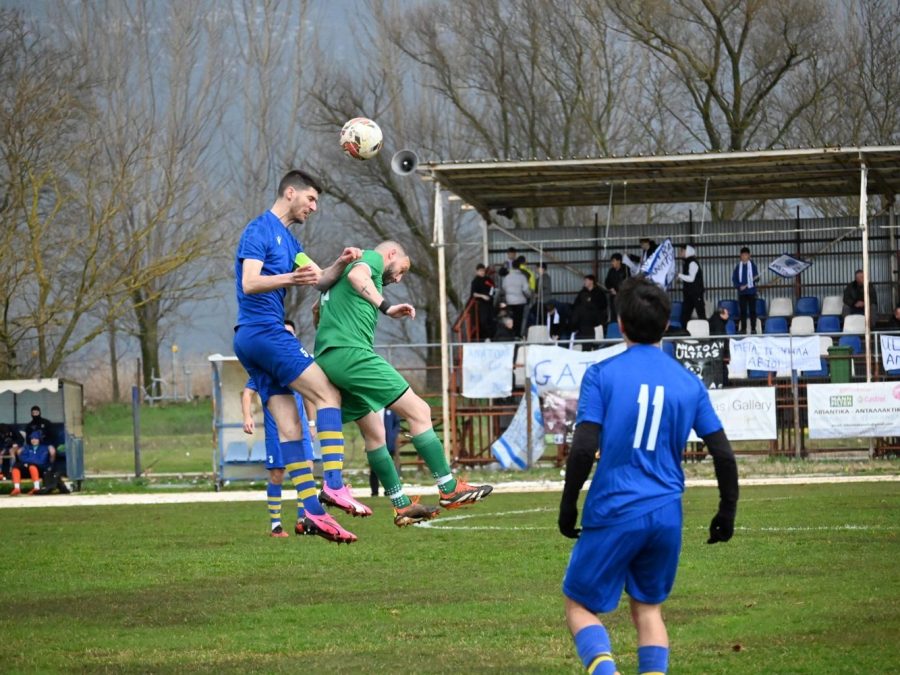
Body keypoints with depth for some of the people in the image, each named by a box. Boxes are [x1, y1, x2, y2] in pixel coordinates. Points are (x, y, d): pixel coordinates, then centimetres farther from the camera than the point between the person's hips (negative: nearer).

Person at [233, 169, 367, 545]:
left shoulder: (289, 241, 22)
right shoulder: (260, 231, -8)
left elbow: (321, 281, 17)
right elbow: (249, 283, -20)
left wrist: (340, 265, -4)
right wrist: (290, 279, -37)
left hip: (252, 342, 10)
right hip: (263, 331, -10)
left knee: (289, 426, 1)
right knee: (328, 394, -14)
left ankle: (311, 512, -5)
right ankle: (333, 485, -21)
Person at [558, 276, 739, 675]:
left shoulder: (601, 375, -6)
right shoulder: (689, 383, 6)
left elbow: (584, 449, -13)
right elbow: (723, 455, 6)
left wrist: (568, 507, -1)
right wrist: (727, 512, 18)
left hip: (613, 513, -4)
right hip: (667, 516, 4)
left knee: (580, 605, 8)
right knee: (648, 608, 19)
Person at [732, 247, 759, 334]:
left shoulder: (752, 265, 3)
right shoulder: (738, 266, 6)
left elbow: (756, 278, 3)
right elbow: (734, 279, 6)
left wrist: (756, 278, -21)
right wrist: (739, 286, -9)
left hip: (751, 291, -1)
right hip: (741, 292, 1)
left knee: (752, 310, -1)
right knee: (743, 311, 2)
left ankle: (753, 328, 2)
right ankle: (743, 329, 6)